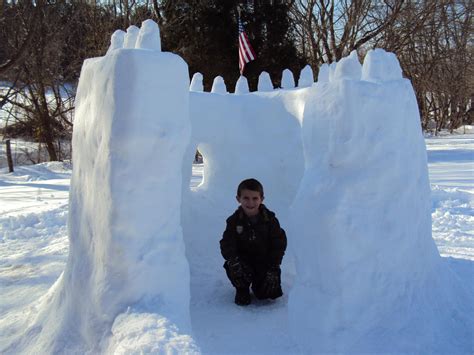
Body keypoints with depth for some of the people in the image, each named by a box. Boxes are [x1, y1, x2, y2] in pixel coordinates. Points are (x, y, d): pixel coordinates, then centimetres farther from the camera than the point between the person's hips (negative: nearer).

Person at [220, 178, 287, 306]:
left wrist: (273, 268, -14)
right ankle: (242, 289, 3)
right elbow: (227, 244, -11)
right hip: (243, 261, 0)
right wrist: (233, 260, -32)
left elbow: (279, 244, -6)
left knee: (270, 293, -13)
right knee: (234, 269, -32)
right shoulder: (234, 221, -7)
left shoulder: (270, 219, -9)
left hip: (265, 263, 0)